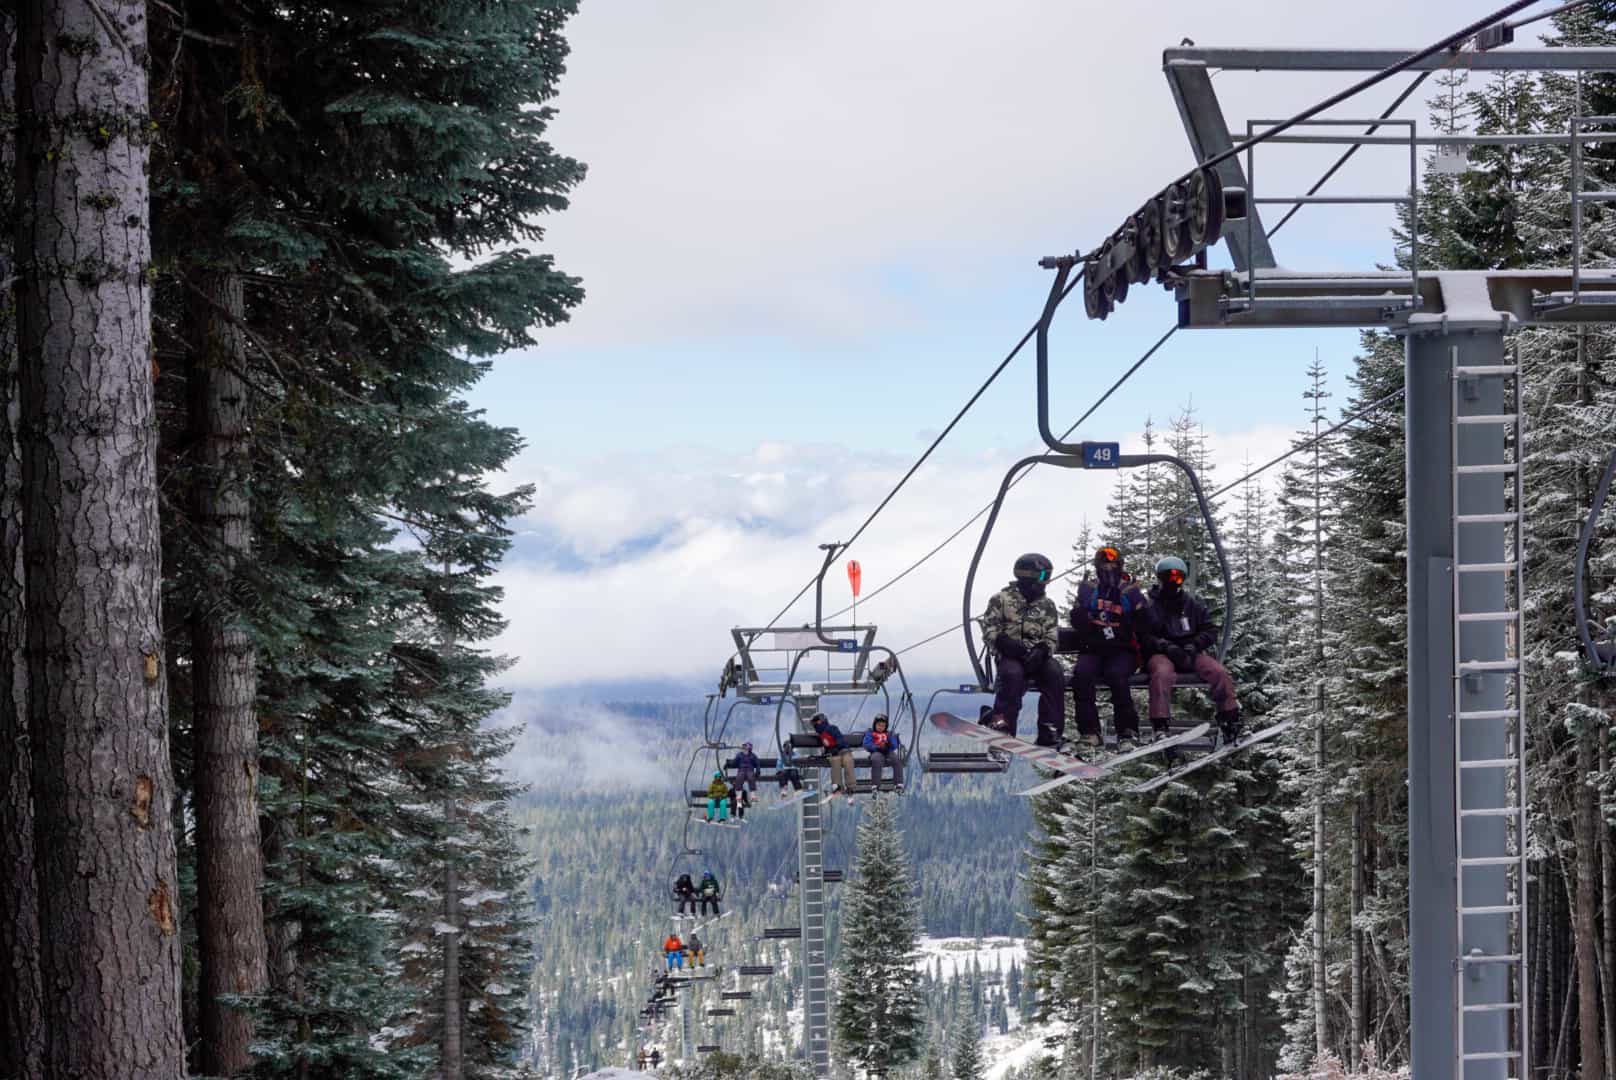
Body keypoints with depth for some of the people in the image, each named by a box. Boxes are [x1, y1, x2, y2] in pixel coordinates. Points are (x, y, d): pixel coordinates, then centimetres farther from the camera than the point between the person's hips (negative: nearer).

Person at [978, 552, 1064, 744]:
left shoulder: (1047, 605, 15)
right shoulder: (1002, 599, 6)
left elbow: (1052, 636, 7)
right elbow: (989, 629, 1)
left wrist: (1042, 650, -16)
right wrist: (1004, 642, -20)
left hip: (1037, 655, 3)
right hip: (1009, 655, -3)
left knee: (1055, 674, -28)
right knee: (1013, 674, -36)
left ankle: (1050, 732, -28)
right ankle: (1001, 725, -33)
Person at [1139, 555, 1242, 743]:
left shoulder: (1193, 606, 16)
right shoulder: (1150, 608, 7)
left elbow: (1210, 631, 12)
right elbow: (1143, 636, -1)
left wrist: (1194, 645, -8)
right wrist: (1165, 646, -18)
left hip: (1191, 654, 3)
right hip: (1161, 654, -3)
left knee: (1218, 671, -22)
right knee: (1162, 673, -37)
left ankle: (1230, 719, -12)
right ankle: (1160, 726, -38)